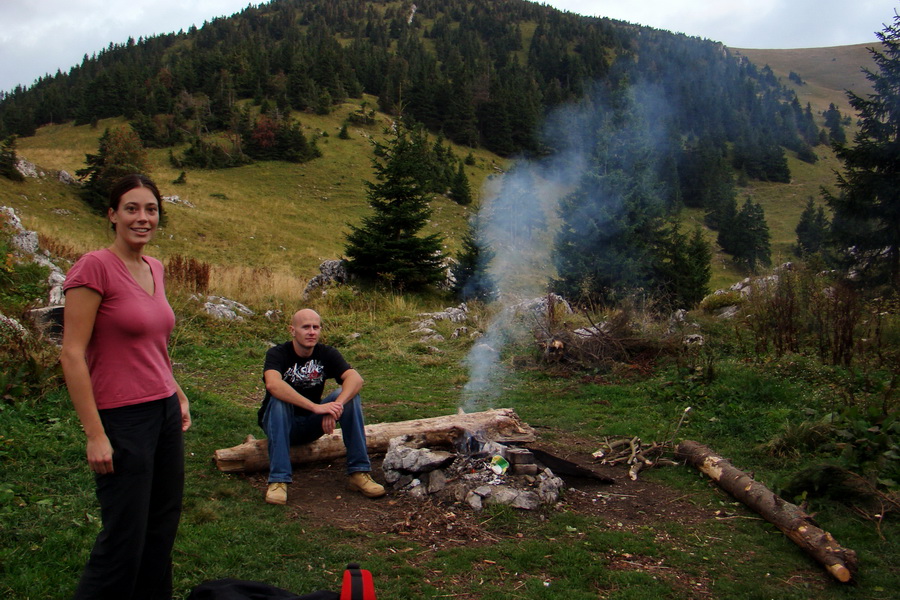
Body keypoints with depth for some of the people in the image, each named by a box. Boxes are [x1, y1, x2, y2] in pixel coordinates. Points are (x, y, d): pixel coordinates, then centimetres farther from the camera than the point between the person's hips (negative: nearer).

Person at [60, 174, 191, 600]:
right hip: (122, 418, -7)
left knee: (162, 528, 16)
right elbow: (72, 355, -16)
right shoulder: (94, 267, -14)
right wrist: (95, 435, -18)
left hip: (164, 412, 8)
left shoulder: (154, 268, 9)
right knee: (124, 537, 1)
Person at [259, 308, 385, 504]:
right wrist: (316, 407, -46)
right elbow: (273, 384, -39)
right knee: (279, 399, -34)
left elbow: (356, 378, -23)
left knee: (349, 394, -20)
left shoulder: (327, 354, -5)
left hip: (312, 424, 3)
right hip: (281, 425, -3)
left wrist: (337, 405, -43)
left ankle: (359, 472, -21)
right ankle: (278, 480, -34)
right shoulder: (278, 354, -16)